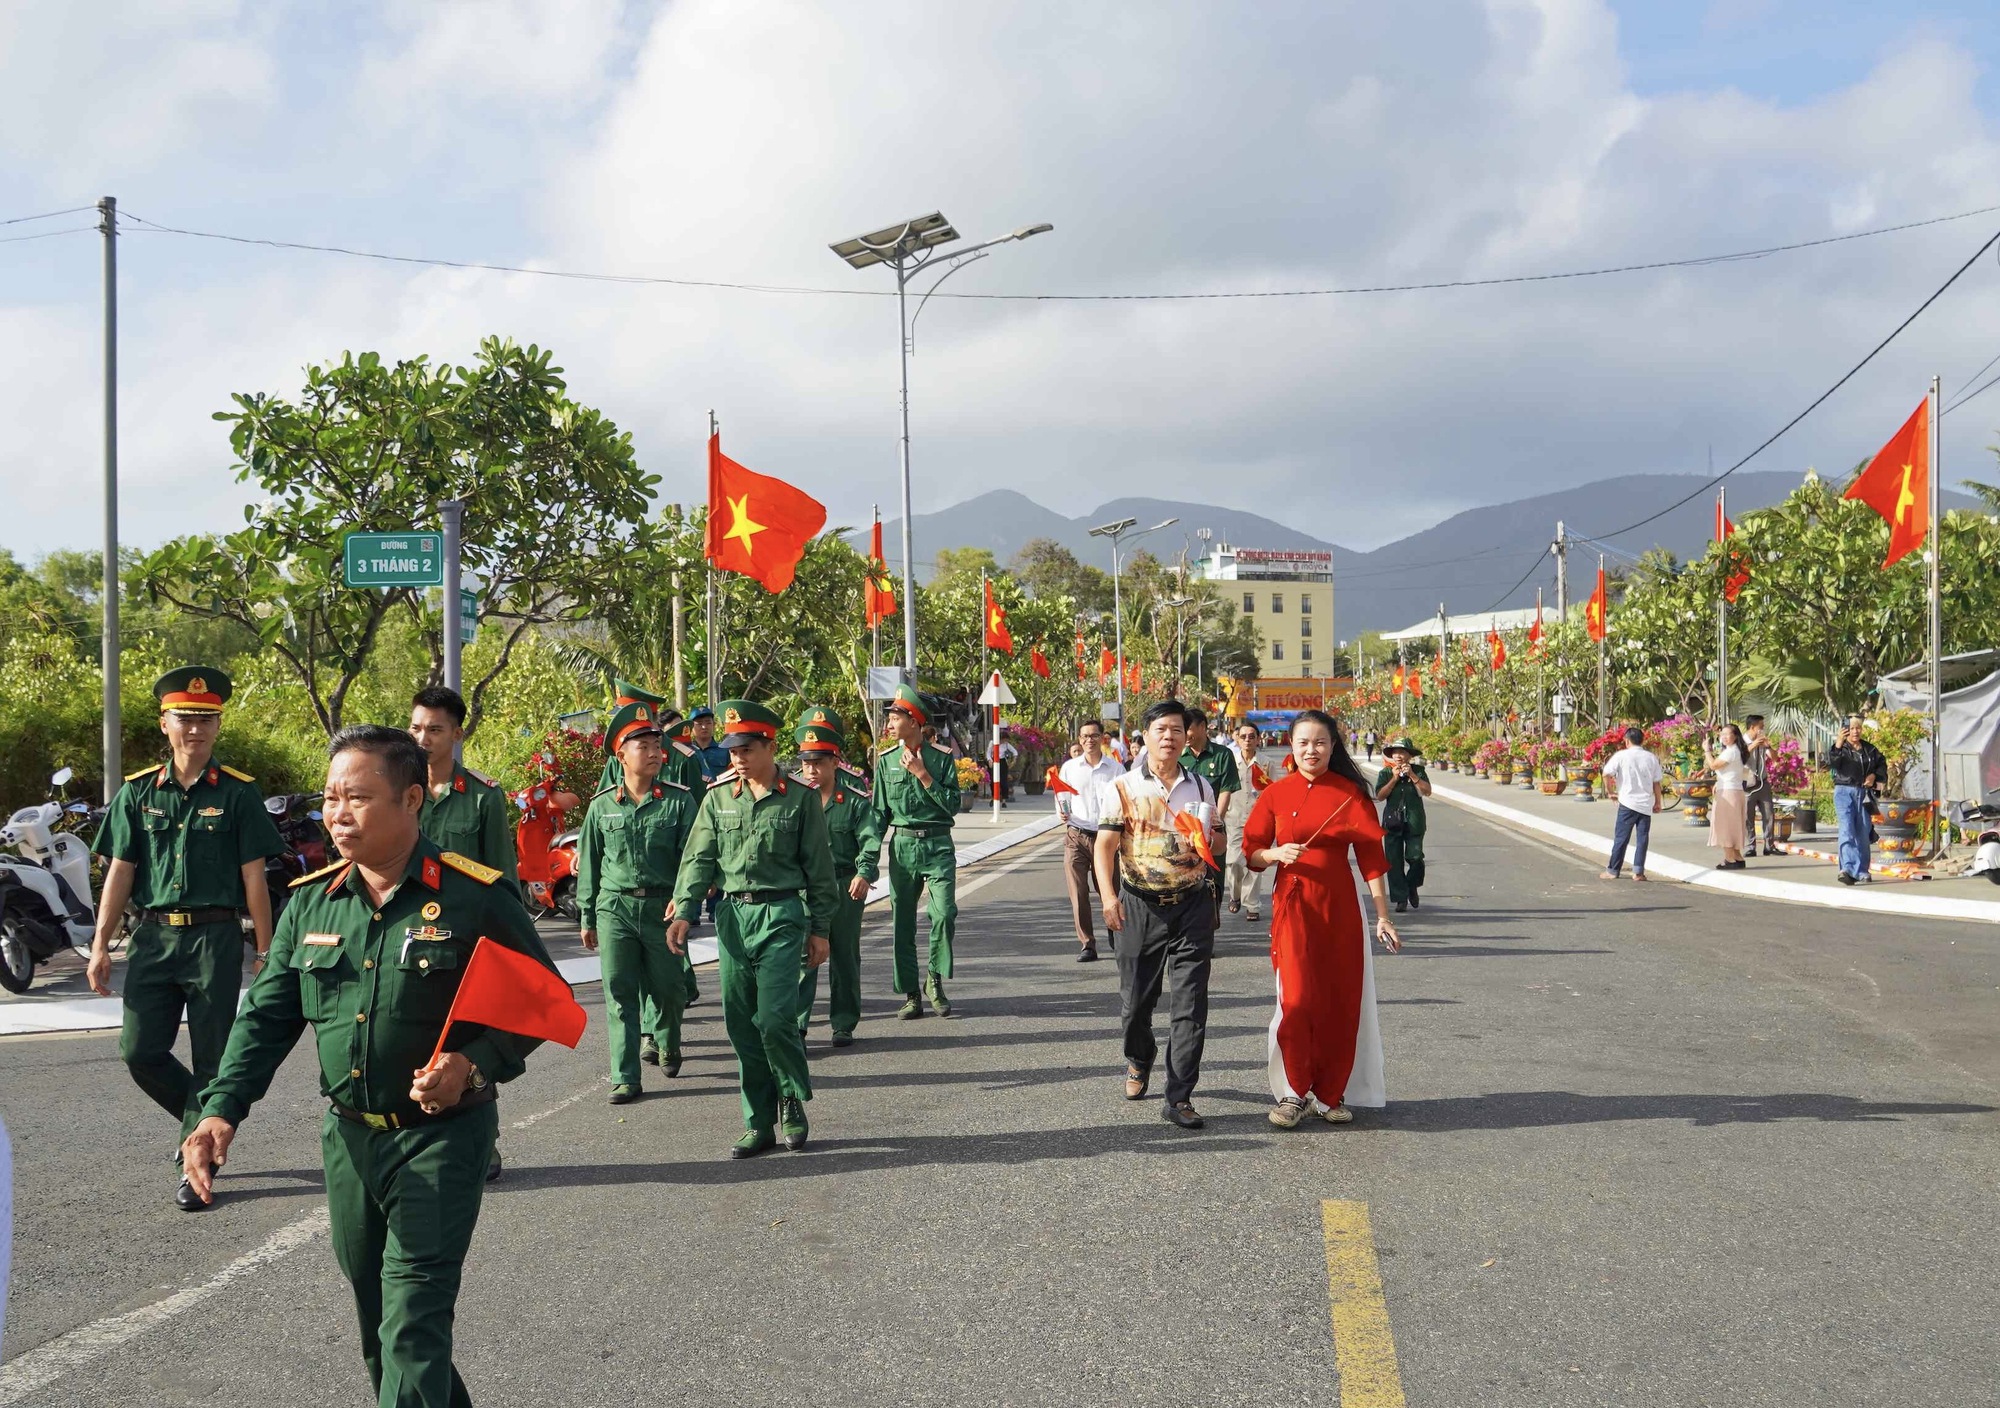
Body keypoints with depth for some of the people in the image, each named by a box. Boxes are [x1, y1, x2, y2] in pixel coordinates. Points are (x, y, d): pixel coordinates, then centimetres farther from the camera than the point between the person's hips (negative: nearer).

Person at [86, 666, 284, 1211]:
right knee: (140, 1052, 0)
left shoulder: (238, 793, 0)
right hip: (154, 935, 3)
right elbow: (119, 872, 8)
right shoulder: (137, 792, 7)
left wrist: (265, 951, -2)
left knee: (210, 1059, 2)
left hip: (216, 938, -3)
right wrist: (100, 947, 3)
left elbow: (253, 877, 0)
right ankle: (205, 1119, 25)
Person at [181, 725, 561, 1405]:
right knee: (373, 1310, 18)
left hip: (440, 1137, -6)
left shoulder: (475, 897, -12)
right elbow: (267, 1015, 7)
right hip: (349, 1137, 6)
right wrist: (222, 1108, -6)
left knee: (414, 1321, -10)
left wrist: (476, 1064, -20)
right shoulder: (311, 901, 4)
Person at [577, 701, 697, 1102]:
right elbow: (589, 864, 12)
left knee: (667, 987, 8)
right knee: (620, 994, -1)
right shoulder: (602, 806, 6)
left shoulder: (679, 800, -1)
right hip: (615, 907, 1)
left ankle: (667, 1043, 39)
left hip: (662, 907, -1)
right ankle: (624, 1078, 4)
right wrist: (587, 918, 12)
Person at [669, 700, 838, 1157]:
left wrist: (820, 930, 3)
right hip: (733, 915, 4)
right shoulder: (718, 797, 8)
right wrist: (682, 911, -6)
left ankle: (793, 1099, 14)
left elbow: (818, 869, 4)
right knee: (741, 1025, 5)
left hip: (781, 916, -4)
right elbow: (699, 858, 6)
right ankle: (759, 1124, 14)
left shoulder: (800, 799, 0)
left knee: (776, 1019, -13)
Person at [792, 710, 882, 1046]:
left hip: (845, 886, 0)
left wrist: (864, 873, -24)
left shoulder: (854, 796, -3)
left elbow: (869, 839, -8)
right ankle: (795, 1024, -4)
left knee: (845, 956, 10)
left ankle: (843, 1024, 21)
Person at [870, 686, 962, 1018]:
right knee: (903, 922, 3)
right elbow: (879, 813, 10)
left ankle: (935, 981, 4)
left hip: (938, 845, -2)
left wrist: (923, 774, -12)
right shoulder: (886, 761, 7)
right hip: (902, 845, 2)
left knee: (944, 913, -16)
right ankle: (911, 995, 12)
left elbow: (952, 805, -6)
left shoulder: (942, 758, 0)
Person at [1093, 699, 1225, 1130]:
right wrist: (1108, 896, -18)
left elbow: (1219, 840, 19)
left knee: (1190, 1005, -5)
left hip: (1192, 904, 1)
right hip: (1141, 905, -1)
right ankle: (1139, 1060, 40)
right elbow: (1105, 844, -5)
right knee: (1136, 999, 9)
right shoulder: (1123, 787, 0)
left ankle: (1179, 1097, 0)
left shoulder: (1201, 786, 9)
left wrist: (1206, 840, -5)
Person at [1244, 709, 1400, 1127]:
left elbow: (1371, 857, 2)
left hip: (1339, 908, 1)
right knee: (1297, 998, -11)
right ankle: (1293, 1093, 2)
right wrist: (1276, 854, -15)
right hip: (1293, 906, -1)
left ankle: (1330, 1093, 17)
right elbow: (1252, 852, 7)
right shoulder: (1277, 794, 3)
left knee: (1342, 1002, 3)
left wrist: (1383, 916, -2)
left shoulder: (1352, 793, 2)